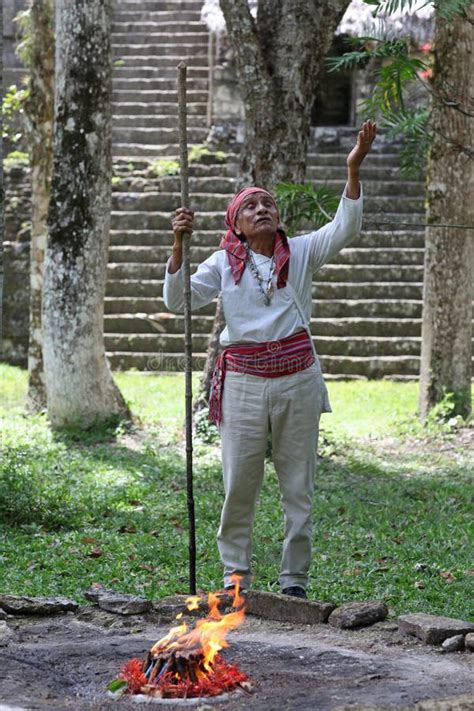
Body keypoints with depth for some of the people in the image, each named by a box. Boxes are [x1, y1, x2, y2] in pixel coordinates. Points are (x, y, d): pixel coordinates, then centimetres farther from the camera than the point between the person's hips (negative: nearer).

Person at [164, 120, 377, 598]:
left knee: (298, 483, 5)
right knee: (240, 482, 3)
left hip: (296, 379, 1)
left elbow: (345, 228, -8)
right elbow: (179, 300, -4)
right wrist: (179, 244, -16)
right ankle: (235, 573, 17)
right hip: (242, 380, -1)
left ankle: (294, 578, 15)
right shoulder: (224, 263, 5)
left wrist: (353, 169, -19)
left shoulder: (301, 253, 6)